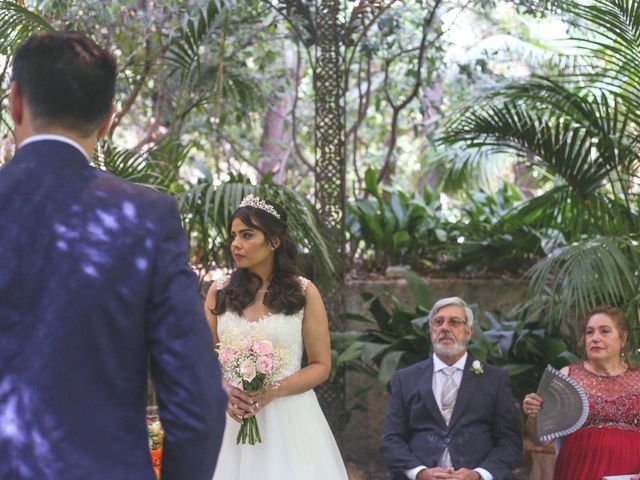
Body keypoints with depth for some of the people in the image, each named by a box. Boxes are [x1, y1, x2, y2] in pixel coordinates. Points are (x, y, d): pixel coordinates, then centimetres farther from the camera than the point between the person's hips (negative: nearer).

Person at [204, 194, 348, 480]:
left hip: (290, 418, -2)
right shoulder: (219, 293, 5)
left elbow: (321, 366, -1)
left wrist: (275, 391, -16)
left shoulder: (304, 293, -1)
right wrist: (223, 391, -13)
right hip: (233, 418, 2)